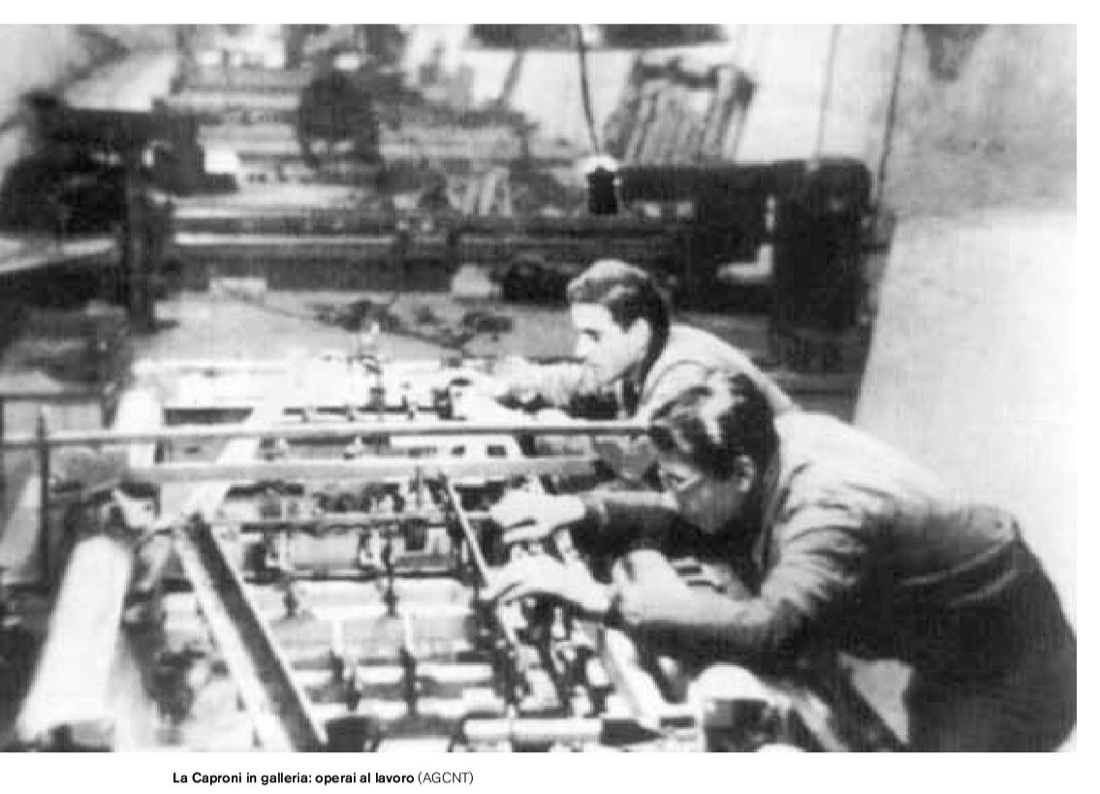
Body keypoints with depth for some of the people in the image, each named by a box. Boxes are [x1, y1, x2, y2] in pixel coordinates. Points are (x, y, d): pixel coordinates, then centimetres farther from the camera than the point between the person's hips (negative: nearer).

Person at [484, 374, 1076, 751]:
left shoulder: (833, 510, -38)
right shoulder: (774, 444, -13)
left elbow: (768, 632, -52)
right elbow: (693, 523, 1)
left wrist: (602, 599, -52)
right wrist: (584, 511, -16)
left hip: (1009, 674, -8)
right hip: (954, 654, 8)